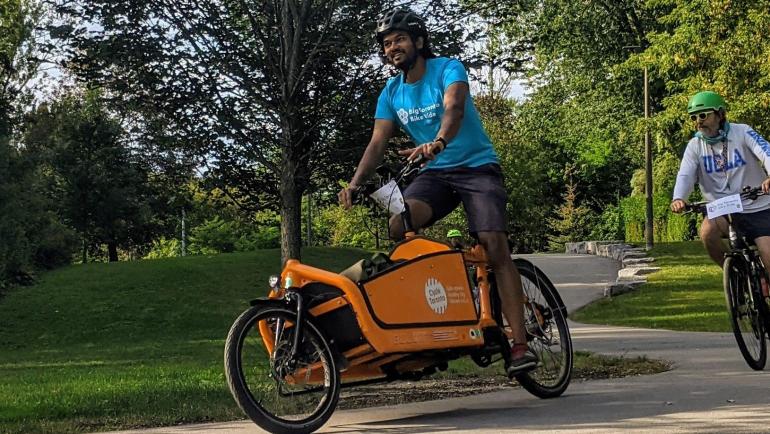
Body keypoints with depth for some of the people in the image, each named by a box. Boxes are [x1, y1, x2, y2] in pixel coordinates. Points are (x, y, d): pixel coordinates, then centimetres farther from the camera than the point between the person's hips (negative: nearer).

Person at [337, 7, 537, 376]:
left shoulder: (448, 69, -11)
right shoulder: (391, 93, 5)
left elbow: (454, 108, -31)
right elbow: (378, 142, -2)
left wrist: (437, 142, -51)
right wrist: (355, 182, -20)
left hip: (477, 167, -4)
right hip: (435, 174, 5)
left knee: (494, 244, -22)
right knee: (397, 225, -25)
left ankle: (520, 344, -24)